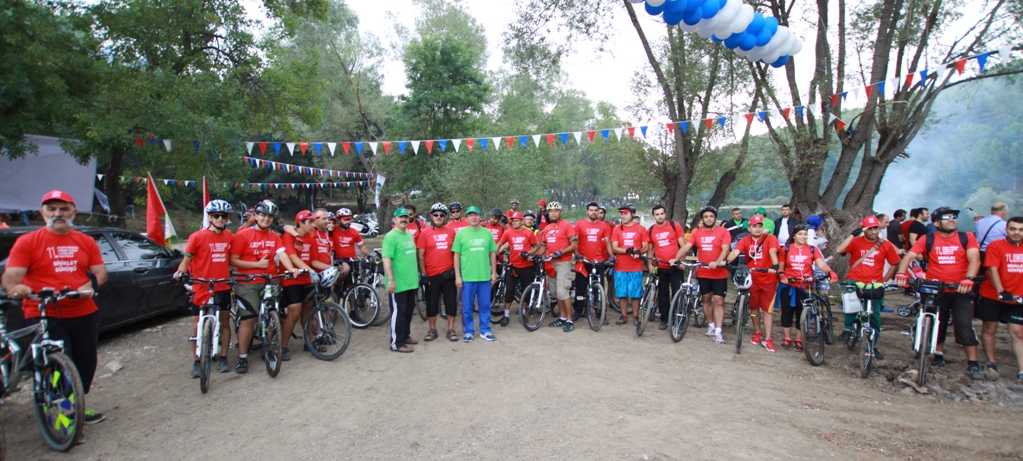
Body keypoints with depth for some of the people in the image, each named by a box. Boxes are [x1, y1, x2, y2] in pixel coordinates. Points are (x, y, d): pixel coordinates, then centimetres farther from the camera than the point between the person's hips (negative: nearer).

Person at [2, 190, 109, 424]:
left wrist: (91, 285, -14)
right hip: (45, 316, -4)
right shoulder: (27, 242, 1)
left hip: (84, 314, 4)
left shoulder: (86, 242, 11)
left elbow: (100, 272, 7)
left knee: (86, 364, 12)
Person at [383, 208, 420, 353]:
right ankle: (397, 343, 6)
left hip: (411, 281, 8)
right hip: (398, 283, -8)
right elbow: (386, 259, -20)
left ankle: (406, 335, 31)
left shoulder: (409, 235, 12)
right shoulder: (391, 236, -13)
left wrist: (417, 274, 21)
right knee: (398, 312, -2)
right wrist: (391, 280, -25)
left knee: (409, 311, 17)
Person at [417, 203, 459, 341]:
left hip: (448, 273, 1)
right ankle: (432, 330, 22)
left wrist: (456, 270, 2)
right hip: (432, 274, -1)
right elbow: (420, 255, -1)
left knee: (451, 302, 6)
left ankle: (451, 330, 17)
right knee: (432, 303, 9)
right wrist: (423, 274, -5)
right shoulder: (425, 232, -2)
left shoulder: (451, 232, 4)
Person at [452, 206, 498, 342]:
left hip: (485, 276, 2)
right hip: (467, 277, -2)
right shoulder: (461, 233, -2)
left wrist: (494, 272, 5)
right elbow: (456, 256, -1)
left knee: (485, 305, 10)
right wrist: (457, 276, -5)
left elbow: (492, 253, 9)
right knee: (467, 306, 6)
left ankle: (485, 330, 22)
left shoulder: (487, 233, 4)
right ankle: (468, 331, 19)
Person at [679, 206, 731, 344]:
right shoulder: (697, 232, 3)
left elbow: (725, 249, -16)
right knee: (706, 299, 14)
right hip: (703, 273, 4)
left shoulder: (723, 232, -6)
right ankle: (711, 325, 30)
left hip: (719, 273, -3)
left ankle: (718, 332, -2)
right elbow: (686, 246, -3)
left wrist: (717, 262, -32)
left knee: (718, 301, -4)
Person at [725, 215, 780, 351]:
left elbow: (773, 252, -26)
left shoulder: (771, 238, -8)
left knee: (767, 309, 2)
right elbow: (735, 252, -18)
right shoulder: (745, 240, -2)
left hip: (768, 280, -2)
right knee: (753, 307, 13)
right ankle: (757, 333, 31)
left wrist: (775, 265, -45)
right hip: (752, 279, 3)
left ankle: (767, 339, 8)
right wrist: (726, 261, -38)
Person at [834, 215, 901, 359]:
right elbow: (839, 250, -18)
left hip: (874, 285, 3)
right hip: (855, 281, -2)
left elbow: (894, 264, 14)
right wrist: (853, 234, -19)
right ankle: (849, 329, -19)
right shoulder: (856, 241, -2)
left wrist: (884, 280, 8)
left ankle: (872, 345, 25)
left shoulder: (886, 245, 3)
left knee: (875, 316, 7)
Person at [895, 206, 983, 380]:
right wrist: (901, 273, -27)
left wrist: (969, 279, -29)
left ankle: (973, 363, 4)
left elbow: (974, 260, -12)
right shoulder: (927, 240, -1)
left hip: (961, 291, -1)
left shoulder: (967, 237, 0)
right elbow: (909, 256, -9)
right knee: (937, 325, 11)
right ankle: (939, 356, 29)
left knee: (964, 326, -7)